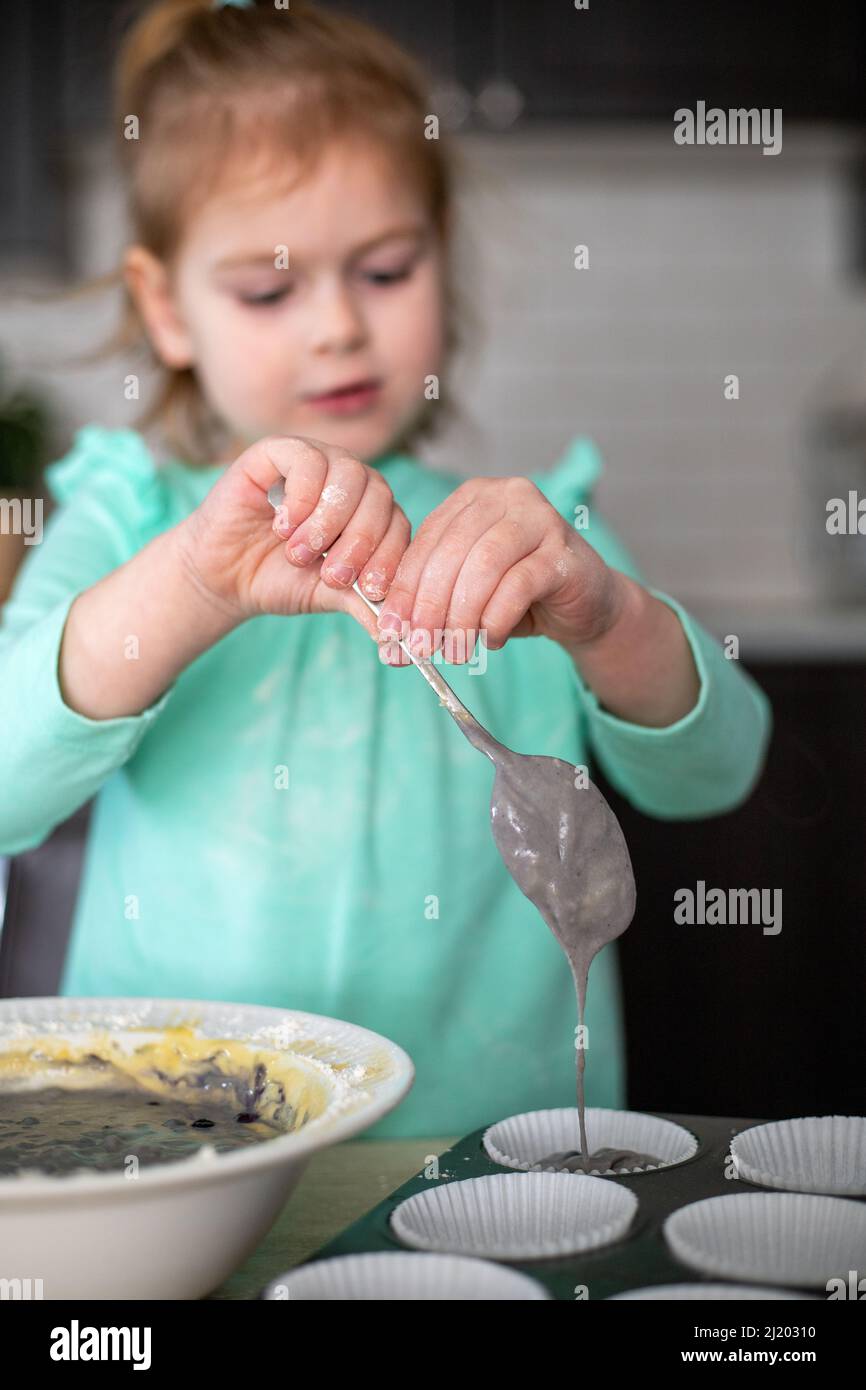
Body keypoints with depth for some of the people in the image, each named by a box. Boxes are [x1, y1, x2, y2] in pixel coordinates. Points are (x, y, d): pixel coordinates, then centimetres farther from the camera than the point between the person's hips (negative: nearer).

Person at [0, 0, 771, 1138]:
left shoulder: (525, 529, 10)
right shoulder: (128, 522, 8)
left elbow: (709, 772, -3)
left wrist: (603, 615, -24)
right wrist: (187, 592, -25)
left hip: (494, 1157, 1)